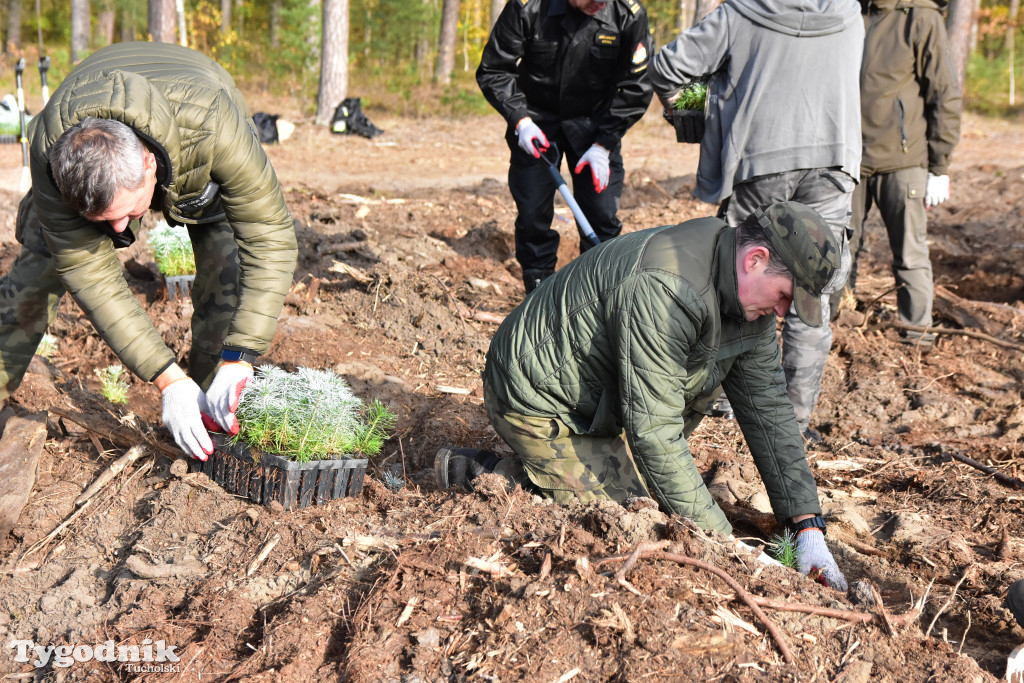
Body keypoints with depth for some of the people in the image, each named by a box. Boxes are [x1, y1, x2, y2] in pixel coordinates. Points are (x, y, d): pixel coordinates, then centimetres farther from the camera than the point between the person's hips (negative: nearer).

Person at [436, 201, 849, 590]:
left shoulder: (749, 298, -3)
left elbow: (769, 410, 2)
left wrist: (808, 526, -4)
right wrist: (718, 539, -27)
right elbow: (653, 428, -31)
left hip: (597, 394, 9)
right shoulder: (662, 289, -33)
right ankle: (482, 474, -3)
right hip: (536, 404, -9)